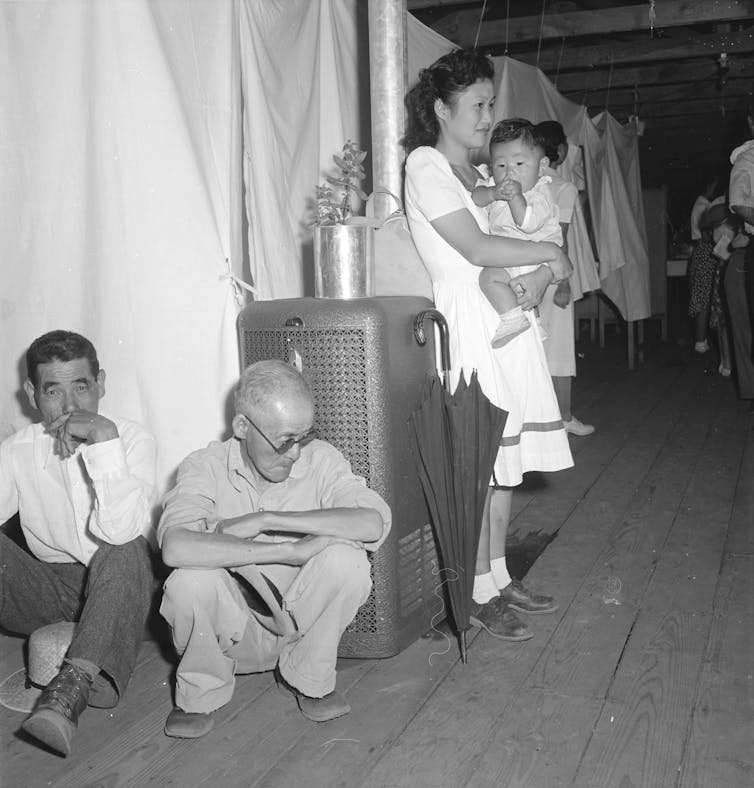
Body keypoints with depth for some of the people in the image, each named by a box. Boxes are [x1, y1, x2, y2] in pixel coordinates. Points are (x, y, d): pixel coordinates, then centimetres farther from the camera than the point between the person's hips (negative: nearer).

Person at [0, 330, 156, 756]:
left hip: (118, 591, -3)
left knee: (124, 550, -36)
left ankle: (73, 686, -45)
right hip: (48, 590, 3)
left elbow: (121, 531, -27)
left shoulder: (132, 440, -11)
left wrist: (105, 438, -30)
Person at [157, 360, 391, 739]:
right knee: (191, 579, -32)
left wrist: (265, 520, -29)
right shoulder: (205, 467, -14)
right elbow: (176, 547, -34)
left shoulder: (320, 459, -10)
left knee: (347, 559, -27)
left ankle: (310, 679, 1)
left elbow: (374, 522, -29)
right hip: (232, 632, -1)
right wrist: (292, 551, -35)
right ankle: (202, 693, 0)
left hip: (301, 622, 1)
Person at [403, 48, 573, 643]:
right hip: (468, 321, -8)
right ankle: (480, 594, 7)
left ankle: (500, 579, 22)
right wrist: (550, 255, -5)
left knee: (504, 460, 11)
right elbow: (476, 248, -16)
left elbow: (519, 237, 15)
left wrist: (540, 275, -7)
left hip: (509, 322, 8)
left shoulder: (479, 176, 20)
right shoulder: (425, 164, -6)